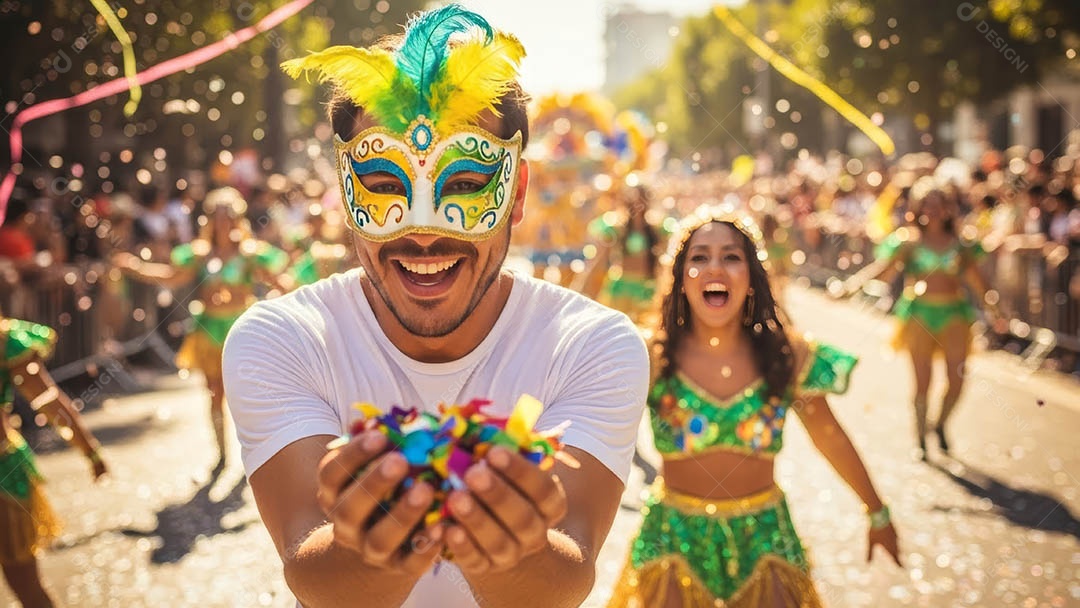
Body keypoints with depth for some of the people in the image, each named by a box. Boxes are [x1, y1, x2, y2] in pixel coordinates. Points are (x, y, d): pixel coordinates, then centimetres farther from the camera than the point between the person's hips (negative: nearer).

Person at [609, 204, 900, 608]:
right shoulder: (653, 358, -12)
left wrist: (877, 513, 14)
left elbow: (830, 438, 5)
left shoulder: (786, 354, -7)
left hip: (764, 540, 1)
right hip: (674, 539, -1)